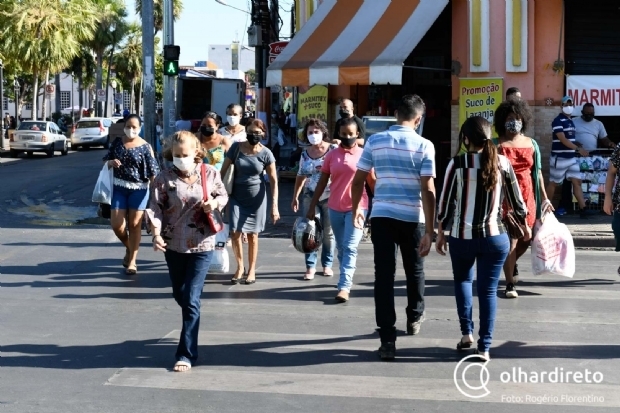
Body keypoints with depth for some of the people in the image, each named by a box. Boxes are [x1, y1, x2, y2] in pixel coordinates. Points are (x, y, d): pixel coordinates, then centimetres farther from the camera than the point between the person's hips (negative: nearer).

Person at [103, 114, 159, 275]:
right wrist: (111, 162, -10)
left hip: (138, 189, -3)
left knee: (134, 225, 2)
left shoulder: (145, 147, -6)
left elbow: (153, 171, -6)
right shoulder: (117, 142, 4)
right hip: (119, 187, 3)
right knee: (117, 224, 0)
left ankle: (132, 261, 12)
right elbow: (106, 160, 14)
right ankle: (129, 248, 30)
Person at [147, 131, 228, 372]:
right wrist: (156, 234, -25)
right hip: (173, 244, 2)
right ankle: (190, 331, 47)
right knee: (180, 296, 17)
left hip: (202, 245, -2)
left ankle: (187, 354, -4)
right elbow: (155, 208, -10)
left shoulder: (210, 173, -2)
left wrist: (215, 203, -12)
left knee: (191, 299, -8)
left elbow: (223, 196, 12)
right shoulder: (164, 178, -5)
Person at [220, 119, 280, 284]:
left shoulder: (266, 154, -9)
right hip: (237, 196, 1)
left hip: (256, 197, -1)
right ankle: (240, 267, 14)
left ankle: (251, 269, 19)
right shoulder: (236, 147, -7)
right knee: (235, 232, -5)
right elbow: (223, 170, -1)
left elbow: (274, 181, -7)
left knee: (252, 234, 5)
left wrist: (274, 205, -14)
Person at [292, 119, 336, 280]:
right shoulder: (305, 153, 7)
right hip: (310, 197, 3)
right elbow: (301, 176, 13)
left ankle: (327, 264, 18)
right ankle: (310, 266, 2)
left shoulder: (333, 150, -5)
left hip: (330, 197, -3)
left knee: (328, 232, 6)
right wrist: (295, 197, 12)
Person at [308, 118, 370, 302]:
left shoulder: (363, 155, -2)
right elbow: (322, 182, 8)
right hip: (335, 208, 3)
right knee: (341, 248, 13)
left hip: (357, 208, -3)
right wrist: (312, 207, 7)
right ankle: (346, 280, 27)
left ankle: (344, 287, -16)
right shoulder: (331, 155, 4)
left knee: (350, 248, -11)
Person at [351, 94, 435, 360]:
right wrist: (430, 230, -9)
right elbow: (428, 191, -11)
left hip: (382, 216, 1)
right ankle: (414, 318, 44)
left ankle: (388, 340, -7)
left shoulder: (375, 141, 1)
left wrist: (356, 208, 21)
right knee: (414, 270, 22)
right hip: (412, 218, -1)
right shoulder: (424, 146, -6)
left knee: (384, 276, -1)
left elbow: (358, 181, 4)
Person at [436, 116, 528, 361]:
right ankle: (485, 347, 5)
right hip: (495, 237, 1)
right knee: (488, 290, 7)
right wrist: (524, 226, 24)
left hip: (462, 236, -1)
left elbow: (445, 202, -3)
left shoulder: (457, 164, -6)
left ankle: (466, 333, 14)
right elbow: (516, 200, 9)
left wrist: (440, 233, 9)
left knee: (462, 280, 23)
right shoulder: (502, 163, 0)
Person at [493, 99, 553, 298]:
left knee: (525, 239, 11)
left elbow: (537, 172, 14)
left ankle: (511, 263, 42)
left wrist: (544, 197, 11)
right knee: (510, 240, -7)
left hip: (528, 197, 4)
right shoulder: (497, 145, -1)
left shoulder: (531, 144, 11)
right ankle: (510, 284, 1)